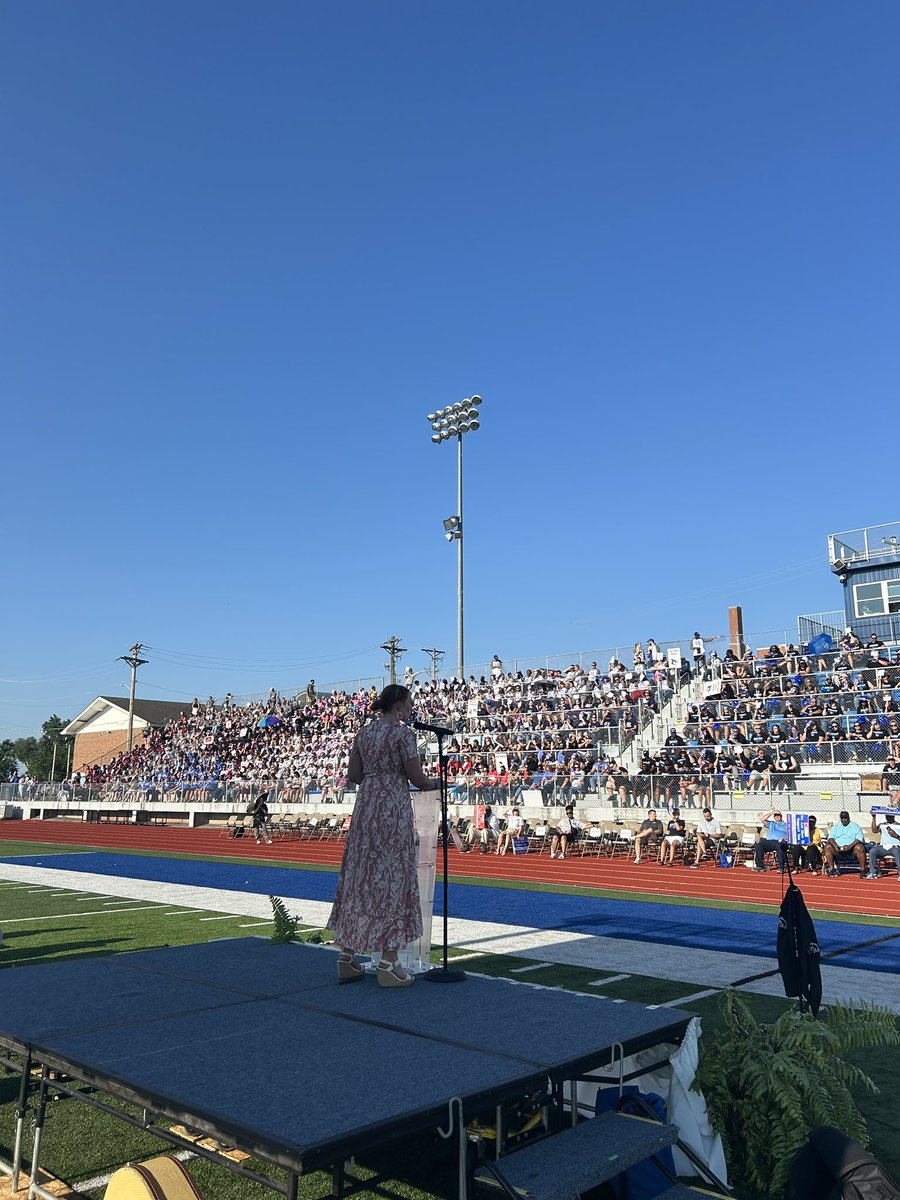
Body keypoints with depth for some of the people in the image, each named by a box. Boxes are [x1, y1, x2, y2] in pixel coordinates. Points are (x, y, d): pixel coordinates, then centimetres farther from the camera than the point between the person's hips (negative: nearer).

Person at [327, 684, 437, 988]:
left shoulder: (364, 732, 11)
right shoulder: (403, 732, -9)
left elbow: (353, 775, 12)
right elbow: (416, 777, -10)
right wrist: (432, 784, 9)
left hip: (365, 807, 7)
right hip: (393, 807, -7)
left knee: (359, 875, 11)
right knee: (392, 876, -1)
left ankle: (347, 957, 19)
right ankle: (388, 965, 3)